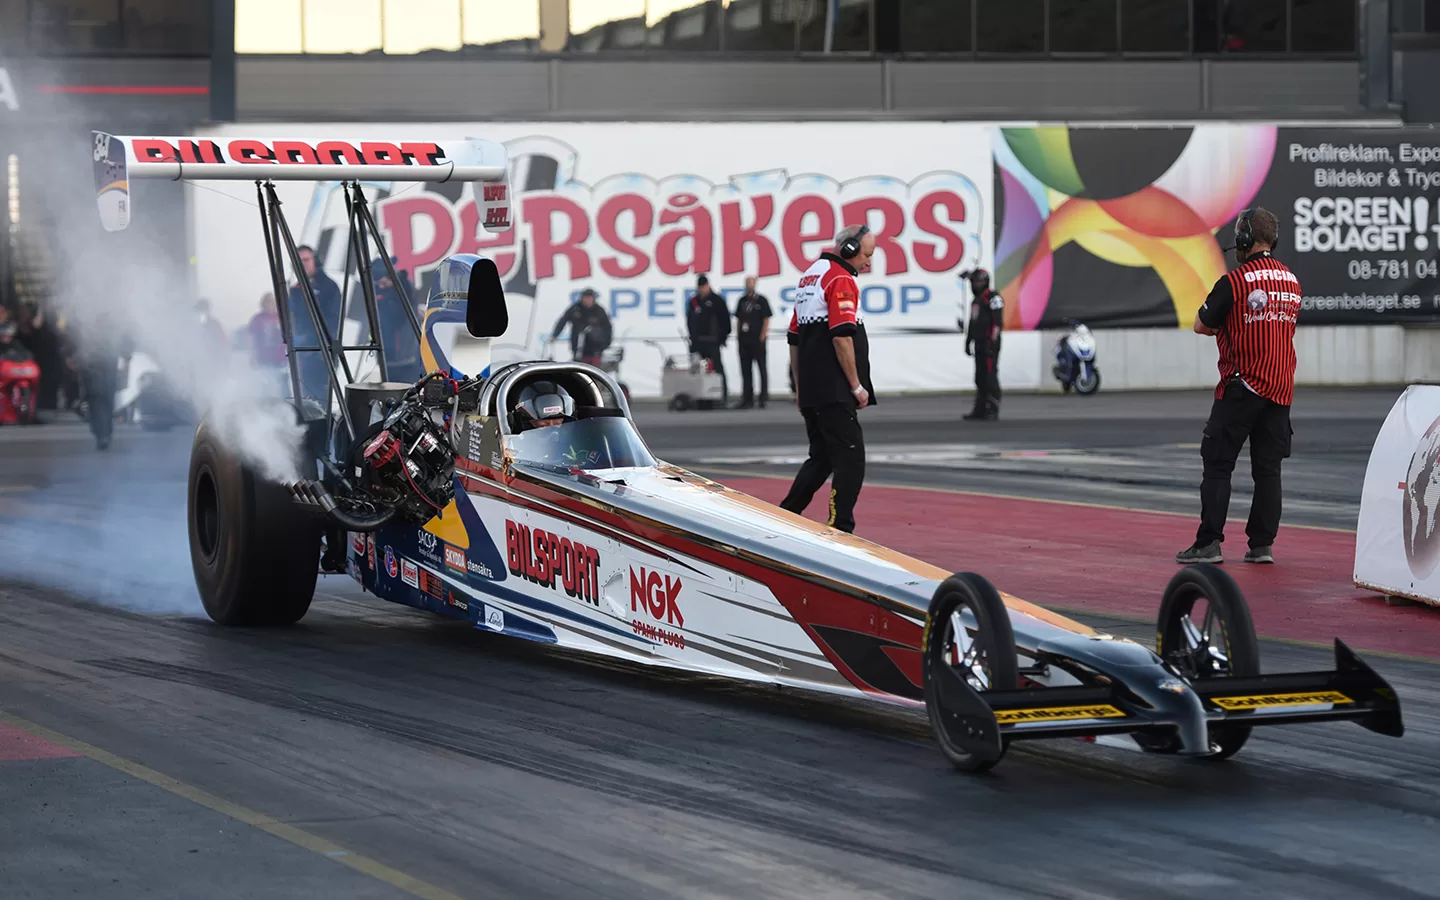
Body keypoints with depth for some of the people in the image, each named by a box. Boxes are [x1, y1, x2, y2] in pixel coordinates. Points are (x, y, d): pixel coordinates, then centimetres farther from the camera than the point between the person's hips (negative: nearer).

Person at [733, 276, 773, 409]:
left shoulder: (761, 300, -2)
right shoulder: (742, 301, 13)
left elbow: (766, 320, -5)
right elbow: (738, 320, 17)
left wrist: (762, 337, -11)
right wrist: (738, 335, 8)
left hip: (757, 340, -6)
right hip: (744, 340, 6)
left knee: (761, 368, -1)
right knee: (745, 369, 7)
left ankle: (764, 397, 4)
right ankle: (747, 399, 11)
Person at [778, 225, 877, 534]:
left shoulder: (809, 277, 19)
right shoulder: (841, 279, -10)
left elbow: (794, 338, 22)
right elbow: (842, 338, -19)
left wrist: (799, 387, 26)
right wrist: (857, 386, -12)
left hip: (810, 392, 9)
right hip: (834, 392, -9)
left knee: (821, 458, 17)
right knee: (850, 460, -6)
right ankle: (839, 530, -9)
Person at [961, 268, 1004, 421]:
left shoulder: (993, 298, -10)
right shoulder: (976, 300, 19)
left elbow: (998, 322, -17)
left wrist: (993, 343, -23)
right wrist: (968, 342, 23)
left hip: (990, 344, -9)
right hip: (979, 344, 9)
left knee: (990, 376, -10)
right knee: (980, 378, 9)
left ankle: (993, 411, -10)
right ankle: (980, 410, 12)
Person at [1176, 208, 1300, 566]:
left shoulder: (1235, 281, -12)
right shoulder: (1292, 281, 9)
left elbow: (1201, 325, -4)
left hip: (1242, 387, -6)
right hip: (1281, 388, 6)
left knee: (1217, 464, -1)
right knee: (1267, 468, 8)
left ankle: (1209, 543, -5)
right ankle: (1262, 544, 6)